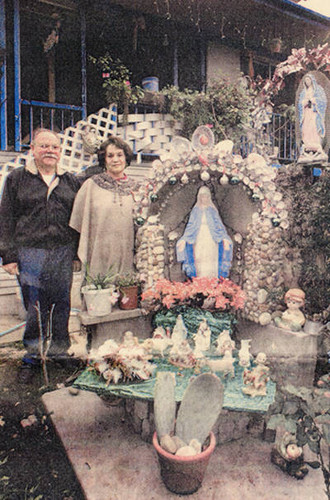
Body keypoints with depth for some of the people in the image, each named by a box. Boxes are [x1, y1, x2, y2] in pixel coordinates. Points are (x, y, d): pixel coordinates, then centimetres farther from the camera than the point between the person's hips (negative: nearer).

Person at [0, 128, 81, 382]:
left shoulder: (71, 181, 11)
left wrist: (80, 254, 9)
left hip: (64, 254, 2)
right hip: (30, 254, -2)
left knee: (61, 306, 9)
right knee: (35, 309, 3)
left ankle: (60, 351, 28)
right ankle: (32, 357, 22)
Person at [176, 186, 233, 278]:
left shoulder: (212, 210, 10)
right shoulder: (195, 210, 11)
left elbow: (219, 224, 5)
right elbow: (190, 225, 8)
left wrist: (224, 238, -9)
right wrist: (184, 239, -4)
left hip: (211, 238, 0)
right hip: (199, 239, 0)